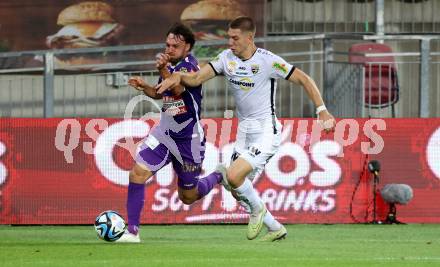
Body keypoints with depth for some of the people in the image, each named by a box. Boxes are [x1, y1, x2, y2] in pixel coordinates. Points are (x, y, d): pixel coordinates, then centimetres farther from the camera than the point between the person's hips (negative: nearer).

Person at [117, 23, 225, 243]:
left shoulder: (189, 66, -18)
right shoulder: (171, 65, 4)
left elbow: (178, 89, -36)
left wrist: (163, 70, -52)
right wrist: (144, 87, -1)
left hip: (188, 139, -6)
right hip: (164, 132, 6)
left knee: (188, 197, 9)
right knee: (137, 173, -14)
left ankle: (218, 176, 39)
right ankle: (132, 231, -10)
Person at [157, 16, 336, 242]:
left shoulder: (268, 61, -15)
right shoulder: (227, 58, 2)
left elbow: (303, 79, -9)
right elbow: (197, 78, -3)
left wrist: (321, 110, -14)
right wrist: (178, 77, -24)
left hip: (266, 132, -7)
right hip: (244, 132, 8)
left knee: (233, 175, -23)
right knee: (237, 189, 8)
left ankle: (257, 208, 6)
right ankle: (275, 229, 24)